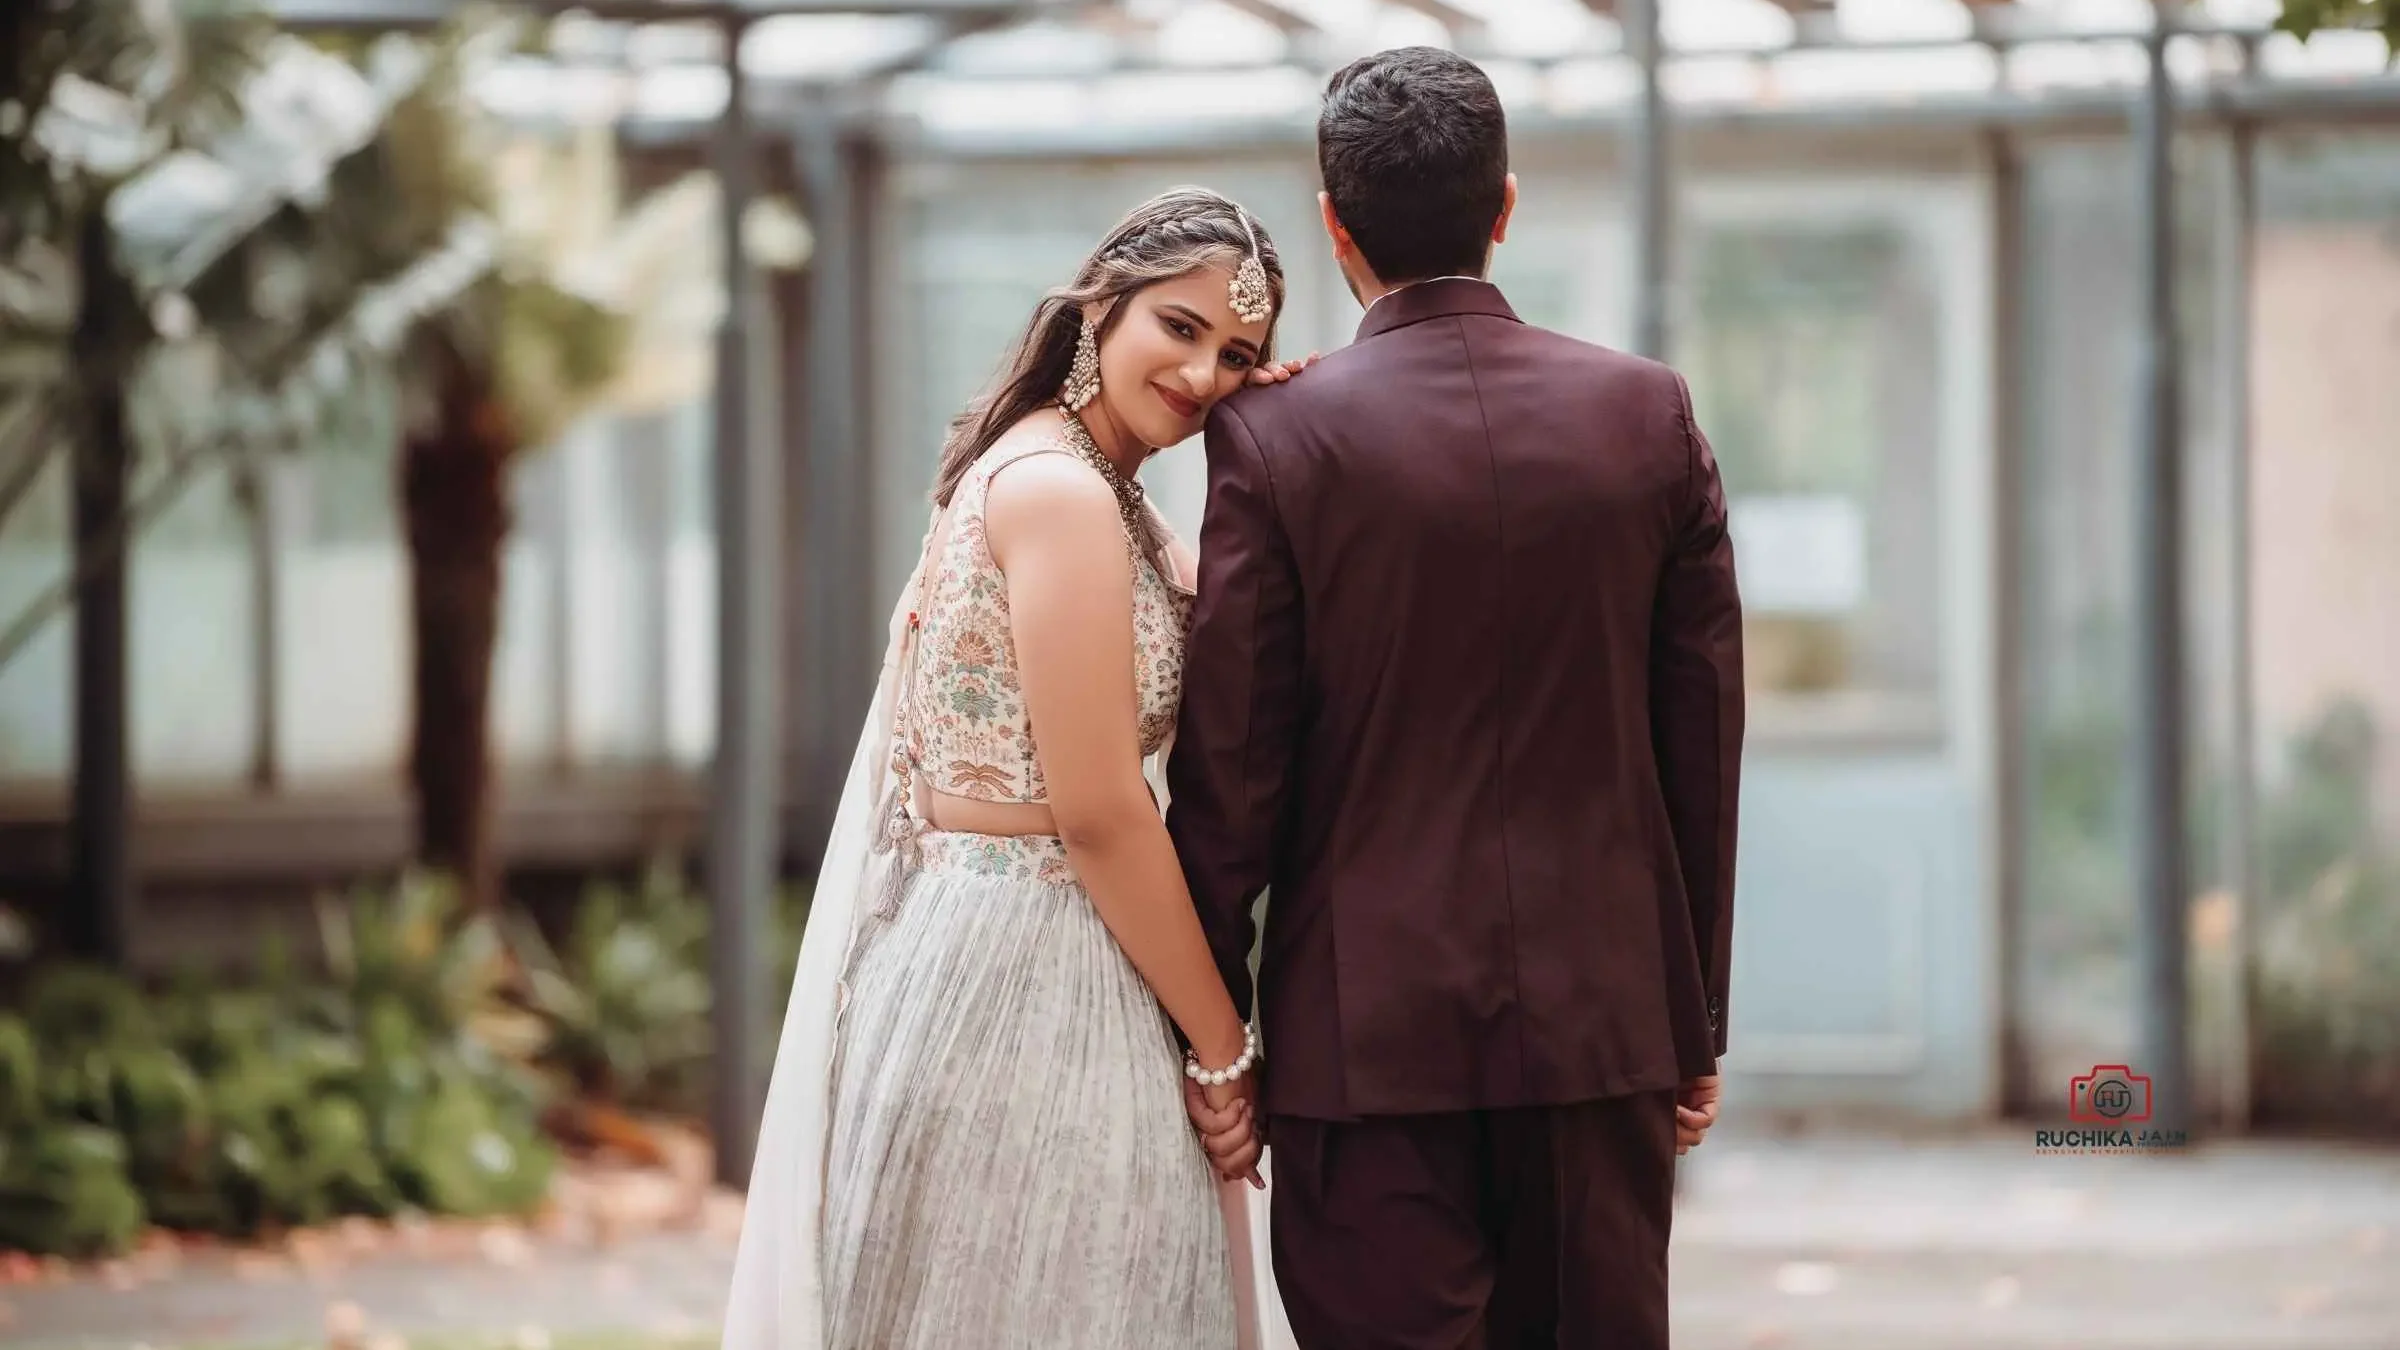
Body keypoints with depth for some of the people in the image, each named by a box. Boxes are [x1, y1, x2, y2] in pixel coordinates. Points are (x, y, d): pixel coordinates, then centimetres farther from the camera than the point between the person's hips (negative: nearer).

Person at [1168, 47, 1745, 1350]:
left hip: (1366, 1032, -3)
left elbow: (1229, 762, -6)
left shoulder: (1277, 434, -8)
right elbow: (1703, 741, 5)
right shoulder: (1648, 414, 1)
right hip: (1603, 1019, 3)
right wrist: (1696, 1026, 12)